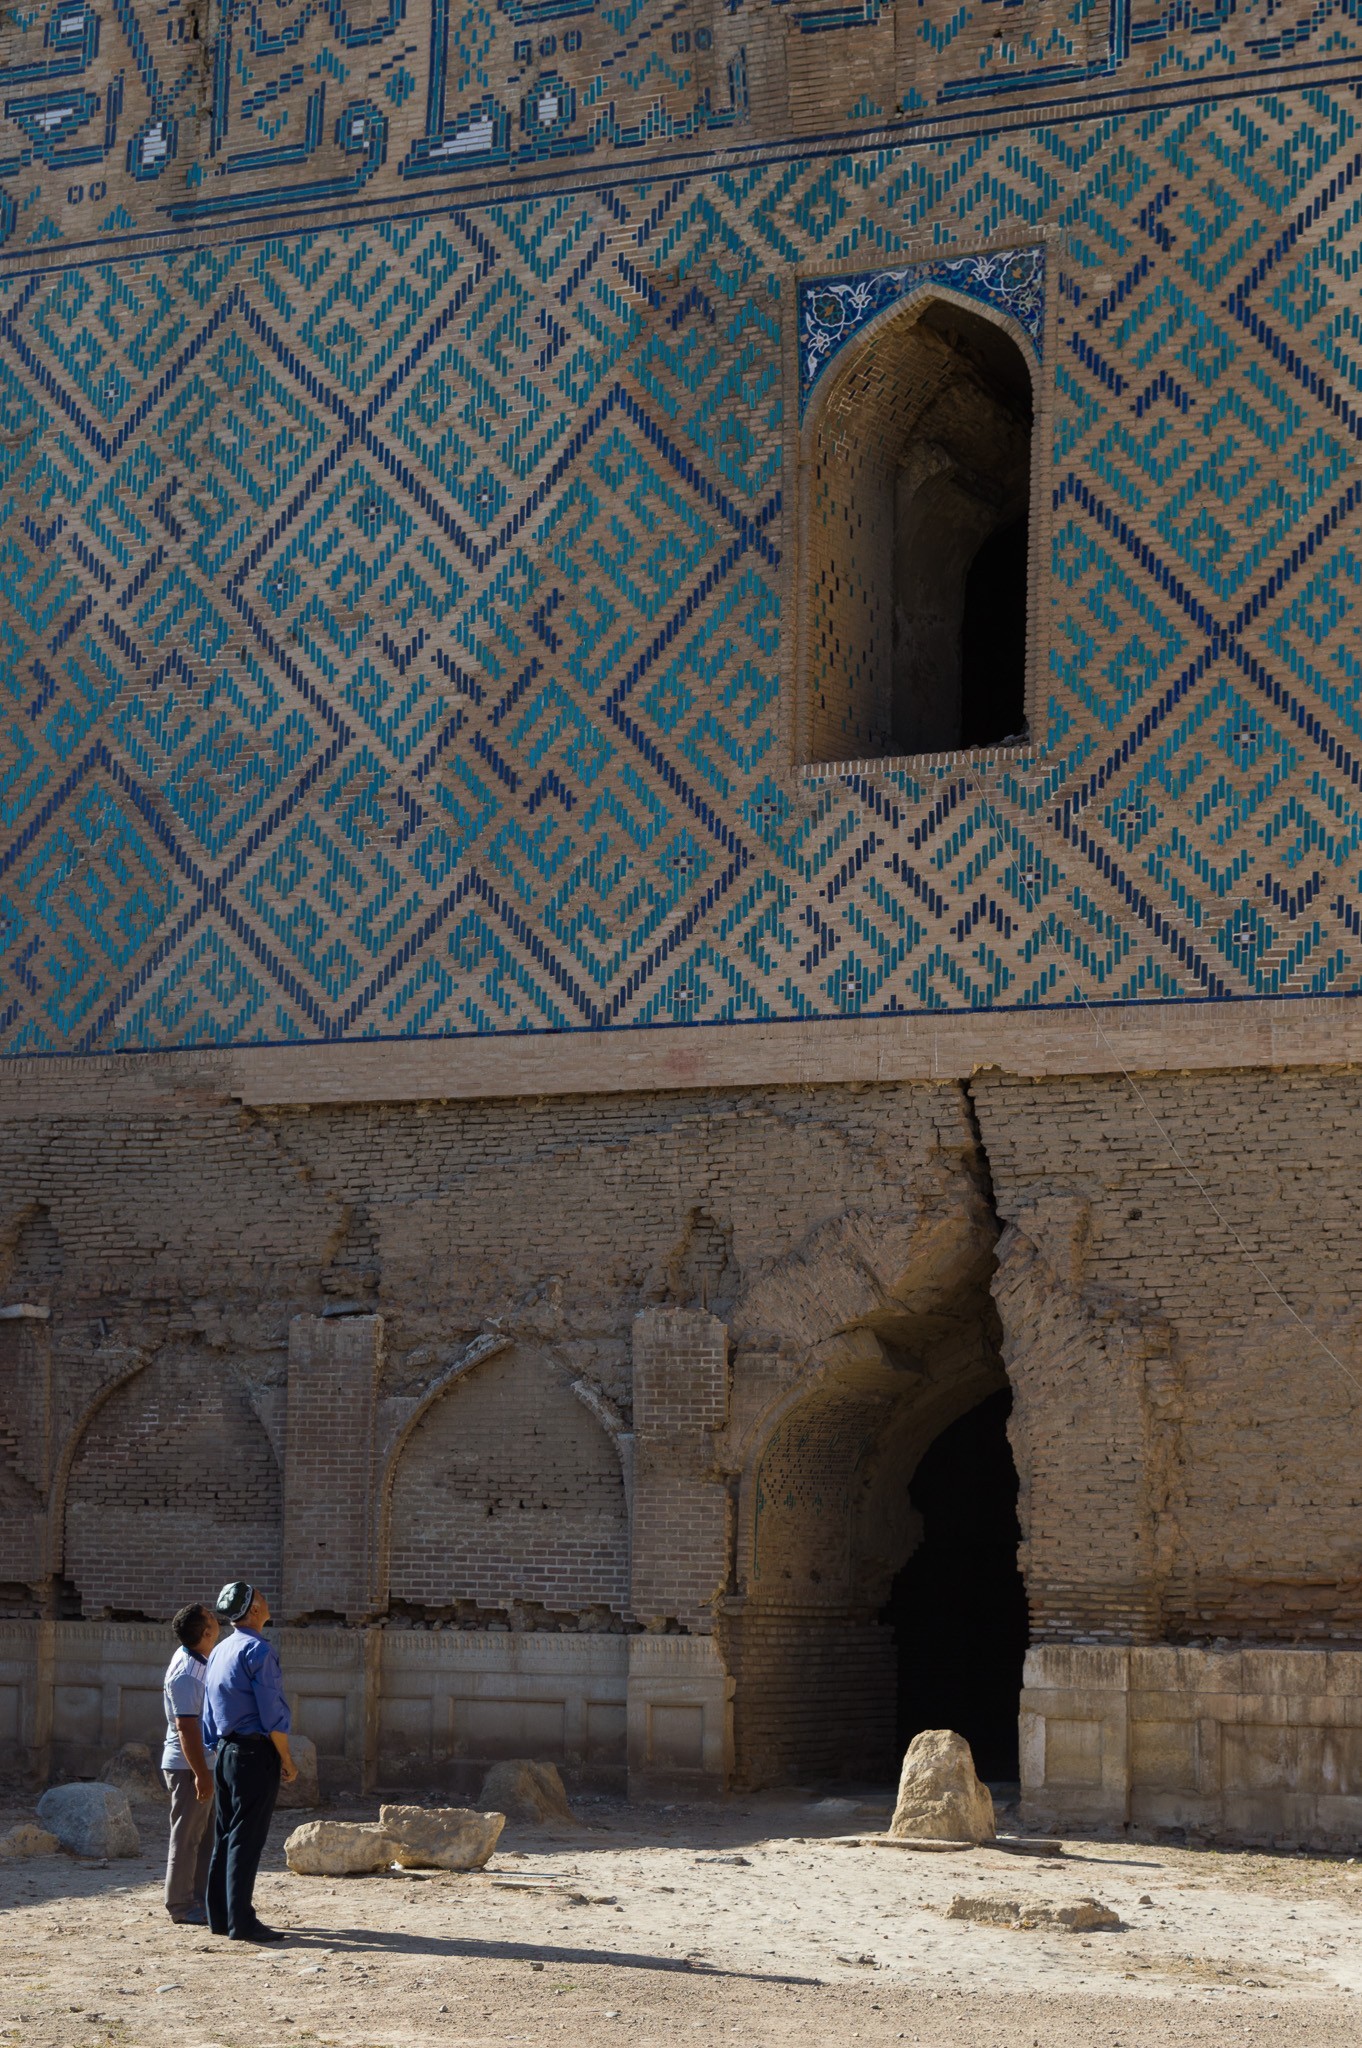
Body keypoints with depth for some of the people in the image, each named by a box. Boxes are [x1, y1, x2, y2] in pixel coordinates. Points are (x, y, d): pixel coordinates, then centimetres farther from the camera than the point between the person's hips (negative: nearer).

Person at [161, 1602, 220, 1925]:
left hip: (204, 1764, 10)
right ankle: (181, 1908, 2)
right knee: (187, 1837, -3)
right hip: (189, 1766, -10)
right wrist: (200, 1774, -25)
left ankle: (201, 1901, 22)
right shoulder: (186, 1673, -22)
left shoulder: (197, 1662, 10)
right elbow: (186, 1727, -25)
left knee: (207, 1836, 14)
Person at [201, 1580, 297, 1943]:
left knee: (225, 1836, 12)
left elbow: (208, 1715, 19)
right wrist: (287, 1761, -9)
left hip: (225, 1751, 9)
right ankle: (241, 1922, -7)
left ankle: (220, 1917, 17)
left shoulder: (219, 1652, 15)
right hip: (255, 1752, -9)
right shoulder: (258, 1650, -13)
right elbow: (272, 1713, -16)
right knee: (247, 1839, -7)